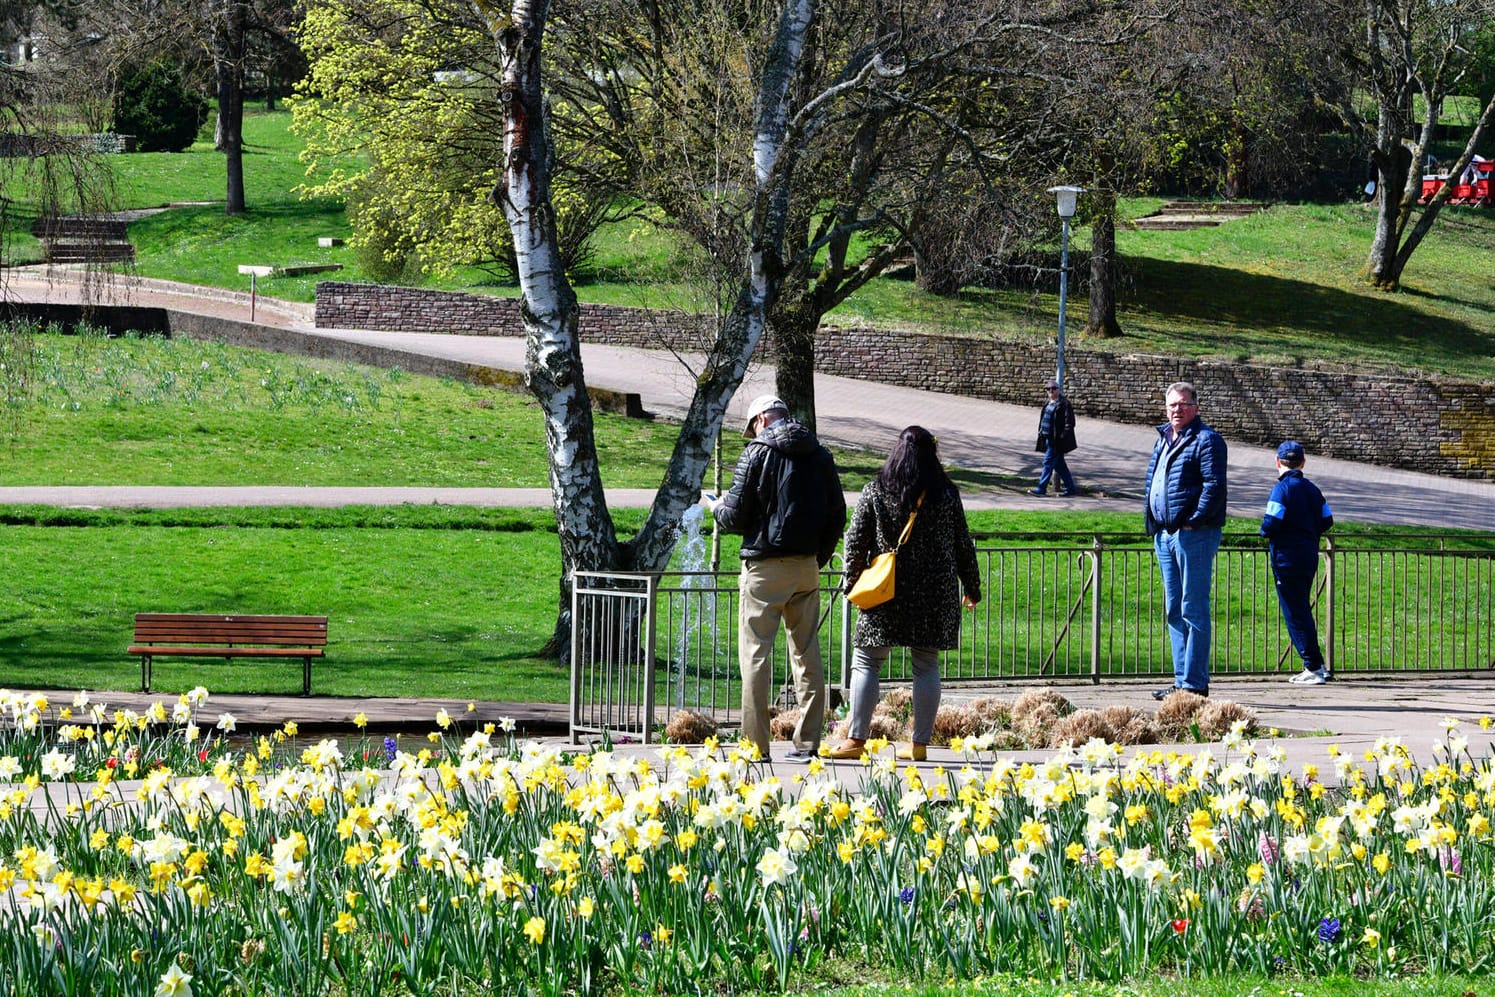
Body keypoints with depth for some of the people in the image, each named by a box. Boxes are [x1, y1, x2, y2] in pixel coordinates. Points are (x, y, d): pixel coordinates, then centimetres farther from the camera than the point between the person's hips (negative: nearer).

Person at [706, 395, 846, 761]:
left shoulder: (758, 454, -6)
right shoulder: (820, 457, 9)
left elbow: (736, 516, -6)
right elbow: (837, 515, 12)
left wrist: (716, 507, 16)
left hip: (765, 566, -5)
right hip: (807, 567, 5)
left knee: (756, 651, -2)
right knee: (806, 652, 9)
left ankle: (756, 742, -7)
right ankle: (808, 741, 7)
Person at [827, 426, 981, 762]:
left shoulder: (875, 492, -2)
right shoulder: (946, 494, 1)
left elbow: (856, 541, -1)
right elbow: (963, 546, 7)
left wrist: (853, 583, 12)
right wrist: (972, 589, 18)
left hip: (887, 591, -2)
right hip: (935, 594, 2)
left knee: (866, 661, 3)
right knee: (926, 666, 7)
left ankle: (856, 739, -4)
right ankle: (920, 743, 6)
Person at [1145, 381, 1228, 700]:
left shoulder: (1206, 440, -8)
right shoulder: (1163, 439, 19)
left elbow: (1215, 485, -16)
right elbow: (1152, 480, 26)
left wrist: (1194, 521, -19)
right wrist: (1153, 523, 16)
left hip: (1193, 535, -9)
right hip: (1165, 535, 9)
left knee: (1193, 610, -7)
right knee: (1174, 611, 12)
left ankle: (1194, 683, -6)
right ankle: (1182, 680, 17)